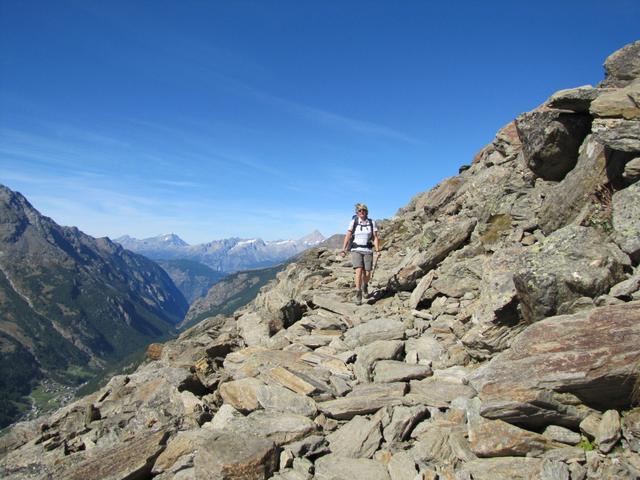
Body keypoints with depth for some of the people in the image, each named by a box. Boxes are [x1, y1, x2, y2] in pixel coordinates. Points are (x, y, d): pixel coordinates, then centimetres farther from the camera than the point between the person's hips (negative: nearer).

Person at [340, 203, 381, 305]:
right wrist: (343, 250, -13)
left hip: (368, 251, 2)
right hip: (356, 250, -2)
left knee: (367, 274, 1)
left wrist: (377, 251, -12)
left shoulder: (372, 223, 3)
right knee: (359, 271, -19)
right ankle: (358, 295, -12)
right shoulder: (353, 222, -1)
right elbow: (348, 236, -4)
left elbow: (376, 237, 0)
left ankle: (364, 286, 36)